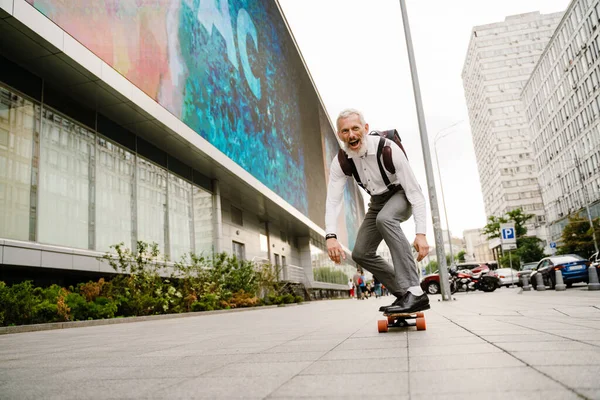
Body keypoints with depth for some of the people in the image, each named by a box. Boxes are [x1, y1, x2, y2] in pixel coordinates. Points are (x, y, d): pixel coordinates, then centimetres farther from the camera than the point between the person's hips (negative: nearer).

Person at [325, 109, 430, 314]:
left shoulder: (387, 149, -31)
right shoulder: (340, 162, -17)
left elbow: (414, 191, -30)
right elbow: (333, 200, -23)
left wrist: (421, 233, -40)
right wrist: (331, 236, -40)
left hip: (402, 195, -6)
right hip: (377, 201, 6)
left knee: (385, 219, -38)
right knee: (361, 253, -2)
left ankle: (415, 292, -39)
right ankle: (402, 294, 12)